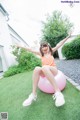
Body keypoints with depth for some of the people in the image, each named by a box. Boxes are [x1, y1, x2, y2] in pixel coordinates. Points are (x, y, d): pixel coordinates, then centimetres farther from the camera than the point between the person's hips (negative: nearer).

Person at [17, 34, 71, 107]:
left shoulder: (51, 51, 11)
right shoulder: (41, 54, 12)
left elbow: (59, 44, 5)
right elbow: (31, 50, 12)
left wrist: (68, 36, 2)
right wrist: (22, 47, 11)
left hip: (53, 70, -2)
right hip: (45, 72, 2)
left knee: (44, 67, -37)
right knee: (37, 69, -32)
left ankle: (58, 92, -40)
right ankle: (33, 94, -29)